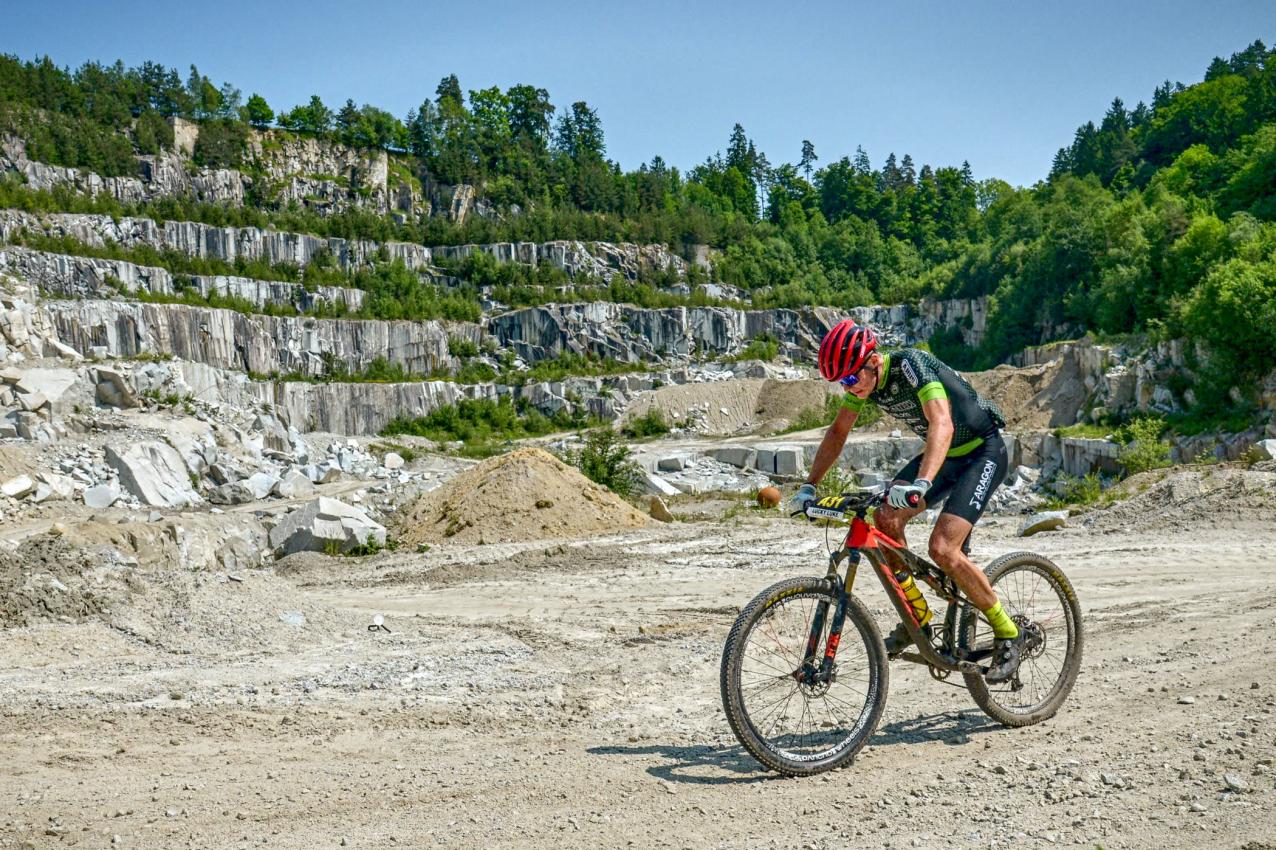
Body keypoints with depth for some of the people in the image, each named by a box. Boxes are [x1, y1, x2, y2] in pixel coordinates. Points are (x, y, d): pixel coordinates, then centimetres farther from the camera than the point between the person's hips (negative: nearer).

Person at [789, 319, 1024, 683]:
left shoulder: (911, 365, -30)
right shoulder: (862, 377, -7)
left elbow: (942, 423, -44)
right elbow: (838, 432, 6)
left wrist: (922, 483, -58)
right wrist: (809, 486, 1)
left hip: (983, 452, -8)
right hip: (943, 453, 8)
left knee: (942, 548, -21)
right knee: (886, 518, -11)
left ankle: (1008, 634, -2)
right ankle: (918, 617, 6)